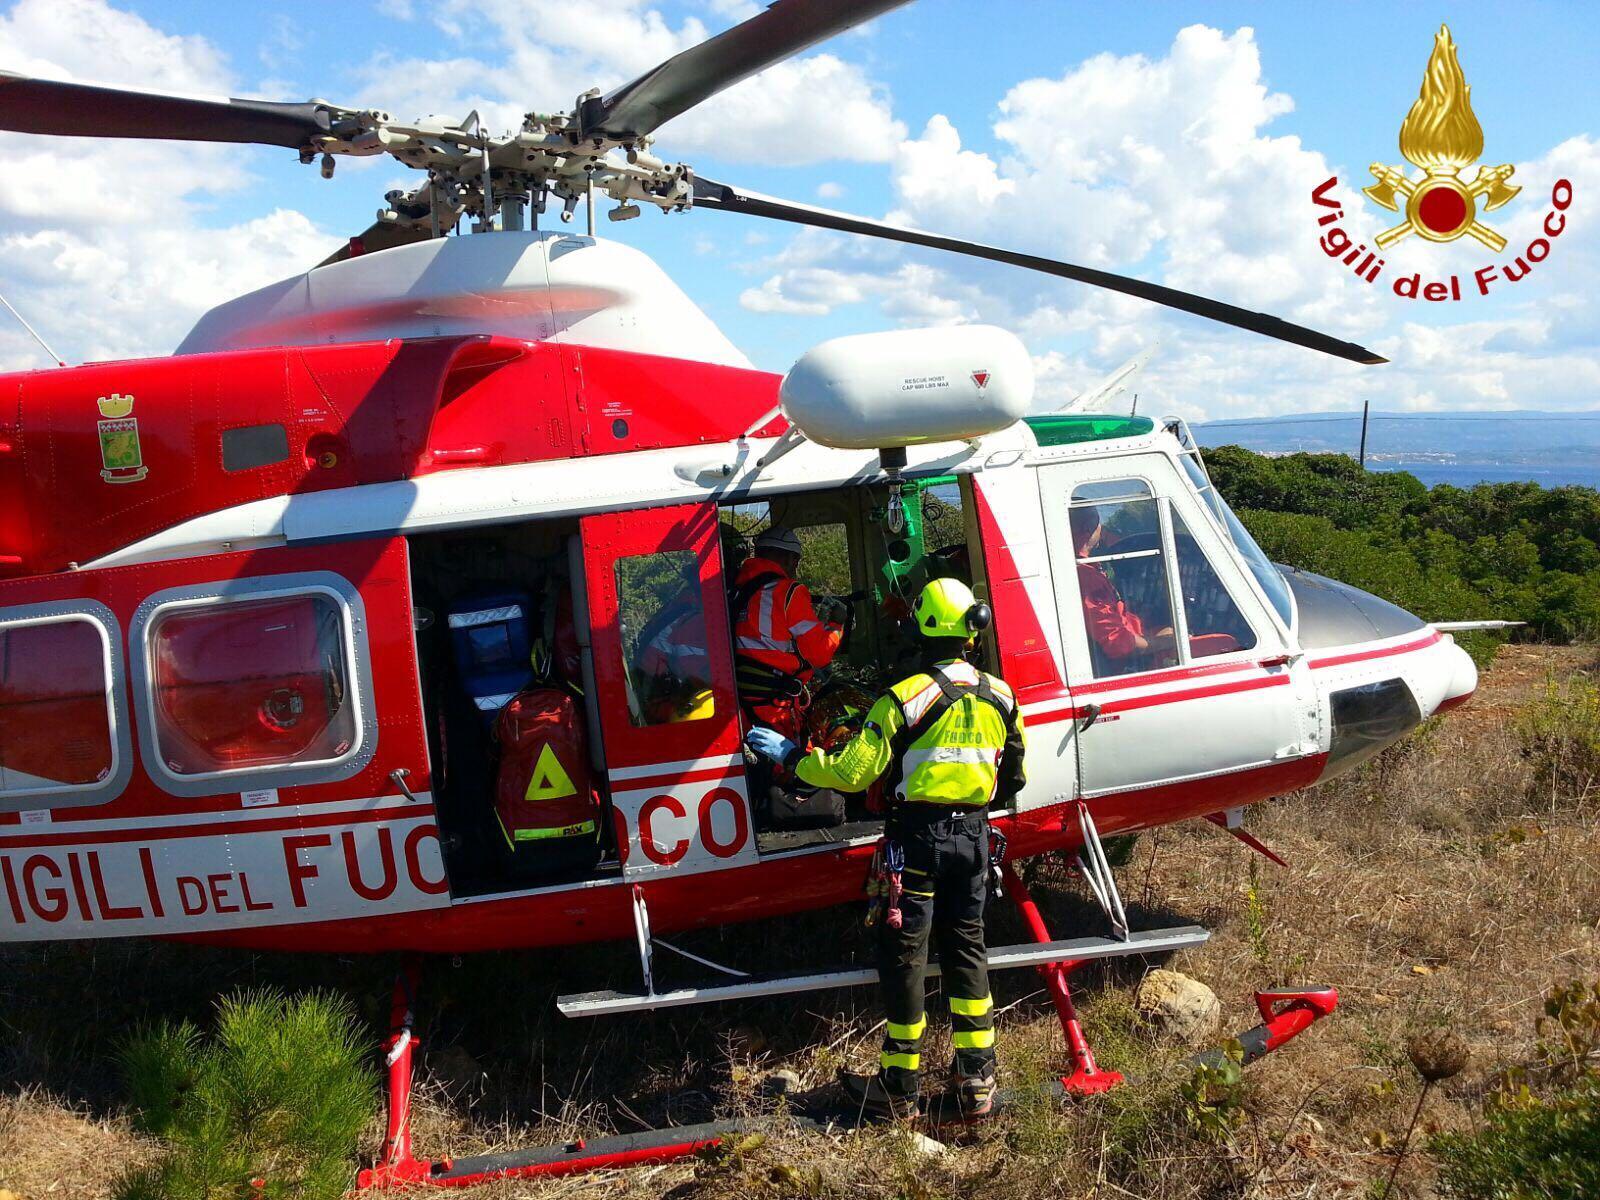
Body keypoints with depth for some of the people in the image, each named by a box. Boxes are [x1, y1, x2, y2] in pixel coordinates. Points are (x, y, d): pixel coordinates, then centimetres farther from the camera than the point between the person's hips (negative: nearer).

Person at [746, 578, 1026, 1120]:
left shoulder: (905, 697, -16)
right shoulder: (1000, 698, 3)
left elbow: (852, 771, -16)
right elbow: (1014, 778, 14)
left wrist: (791, 756, -3)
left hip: (918, 837, -5)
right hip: (974, 836, 5)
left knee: (903, 957, 4)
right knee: (966, 949, 15)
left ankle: (900, 1088, 12)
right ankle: (977, 1079, 19)